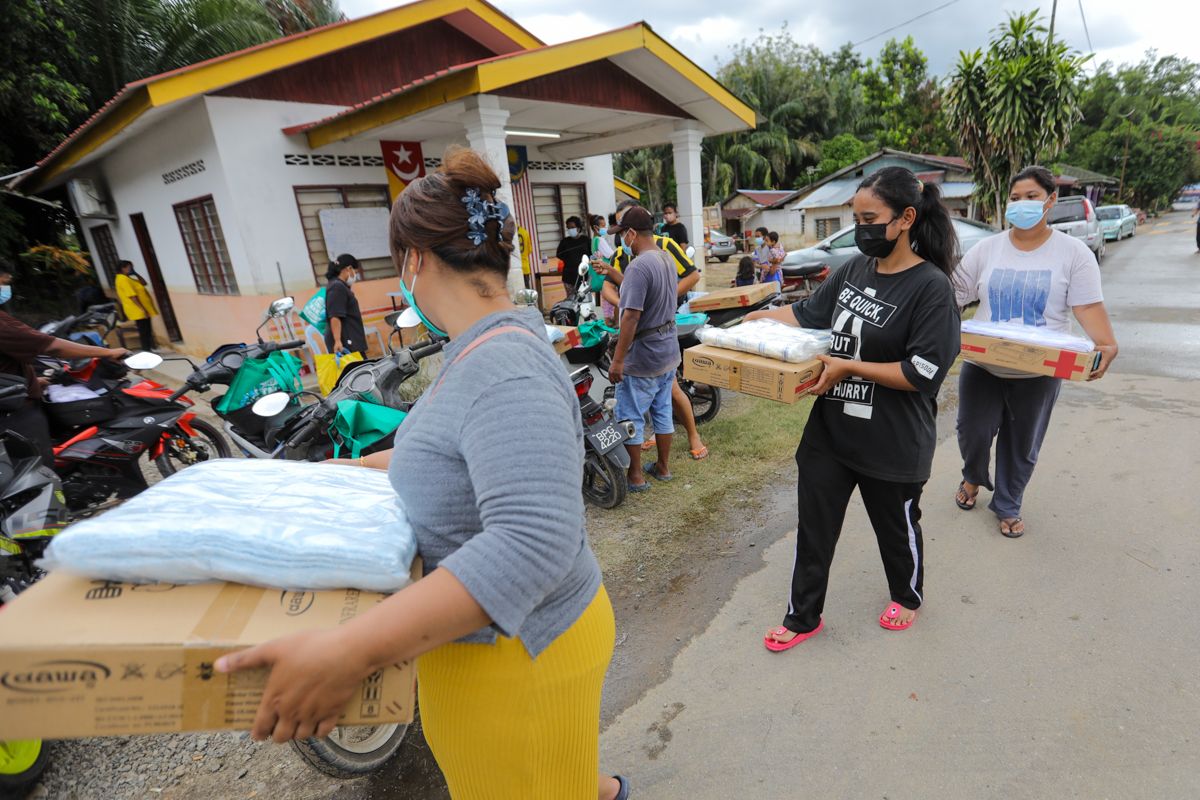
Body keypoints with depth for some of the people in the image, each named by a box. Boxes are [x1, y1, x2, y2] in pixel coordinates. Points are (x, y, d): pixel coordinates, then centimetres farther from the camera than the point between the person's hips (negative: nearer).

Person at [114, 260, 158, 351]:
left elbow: (143, 283, 23)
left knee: (147, 332, 13)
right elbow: (132, 296, -22)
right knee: (144, 332, -8)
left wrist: (136, 274, 10)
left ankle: (149, 350, 18)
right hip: (138, 311, -10)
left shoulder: (127, 279, 15)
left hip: (140, 311, 10)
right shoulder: (123, 279, -15)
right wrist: (142, 309, -25)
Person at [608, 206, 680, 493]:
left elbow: (631, 317, -26)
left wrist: (617, 360, -22)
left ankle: (636, 476, 15)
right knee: (663, 412, 18)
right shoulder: (667, 259, 7)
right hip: (669, 351, 9)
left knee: (631, 418, 5)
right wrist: (613, 274, 30)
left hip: (642, 356, -9)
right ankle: (663, 467, 31)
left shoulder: (638, 267, -22)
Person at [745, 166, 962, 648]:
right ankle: (803, 616, 31)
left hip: (892, 442, -5)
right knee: (814, 527, 12)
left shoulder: (931, 287, -16)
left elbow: (923, 373, -21)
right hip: (830, 428, 6)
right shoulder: (855, 270, 3)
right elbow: (809, 313, 14)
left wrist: (849, 367, -24)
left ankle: (908, 596, 50)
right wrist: (757, 319, 2)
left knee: (896, 525, 19)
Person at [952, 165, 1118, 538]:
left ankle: (1007, 506, 32)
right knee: (973, 434, 6)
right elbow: (955, 292, -2)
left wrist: (1108, 346, -25)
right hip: (982, 365, 1)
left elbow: (1088, 307, -8)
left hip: (1038, 374, 0)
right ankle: (973, 478, 39)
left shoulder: (1073, 253, -3)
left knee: (1021, 446, 12)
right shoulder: (987, 248, 1)